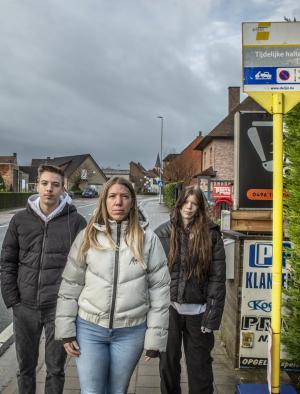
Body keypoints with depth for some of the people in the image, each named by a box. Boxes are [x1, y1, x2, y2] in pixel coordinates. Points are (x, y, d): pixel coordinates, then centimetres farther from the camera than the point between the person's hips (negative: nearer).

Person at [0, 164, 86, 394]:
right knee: (25, 367, 19)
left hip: (60, 308, -2)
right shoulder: (20, 220, 1)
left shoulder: (76, 222, -7)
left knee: (55, 368, 14)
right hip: (25, 307, 3)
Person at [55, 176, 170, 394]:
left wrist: (155, 337, -3)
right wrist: (67, 331, 2)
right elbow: (70, 285, 3)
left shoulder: (148, 238, -5)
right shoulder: (87, 236, -1)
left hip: (131, 331, 0)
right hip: (89, 328, 1)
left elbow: (160, 288, -3)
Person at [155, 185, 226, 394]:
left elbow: (218, 278, -4)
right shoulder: (163, 233, 0)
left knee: (200, 365, 12)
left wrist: (212, 315, -8)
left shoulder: (211, 235, -3)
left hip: (197, 311, -1)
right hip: (168, 308, 2)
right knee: (168, 362, 16)